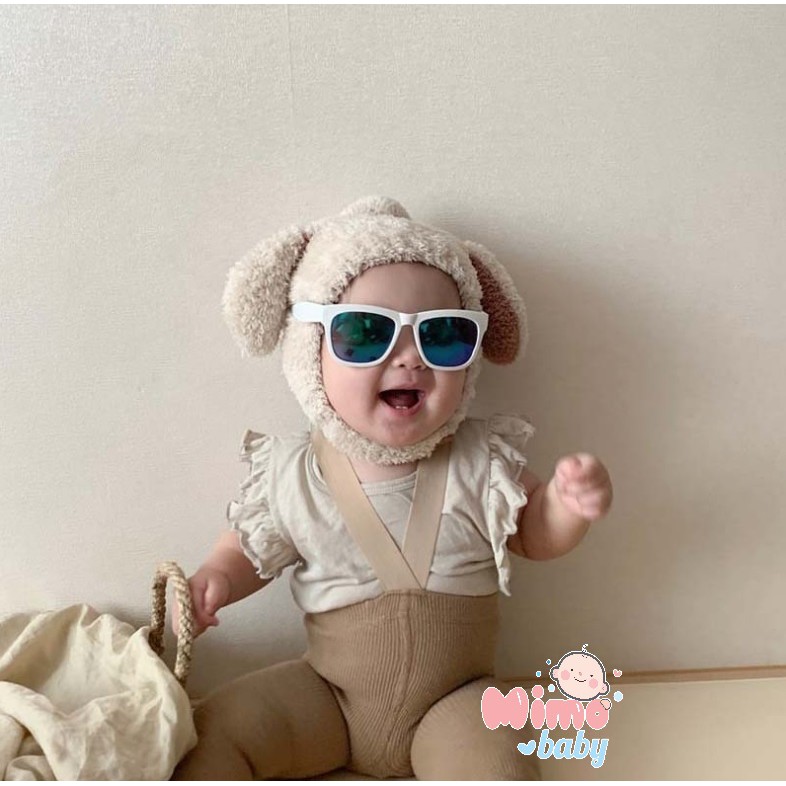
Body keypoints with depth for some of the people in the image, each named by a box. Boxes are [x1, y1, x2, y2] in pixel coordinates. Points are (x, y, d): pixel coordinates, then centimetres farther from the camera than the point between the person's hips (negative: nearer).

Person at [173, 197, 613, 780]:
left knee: (497, 768, -23)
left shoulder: (480, 464, -13)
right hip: (326, 693, 1)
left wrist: (570, 503, -21)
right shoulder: (291, 477, -12)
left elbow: (536, 534, -1)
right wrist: (215, 579, -15)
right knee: (215, 730, -9)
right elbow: (249, 546, 5)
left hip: (452, 699, 0)